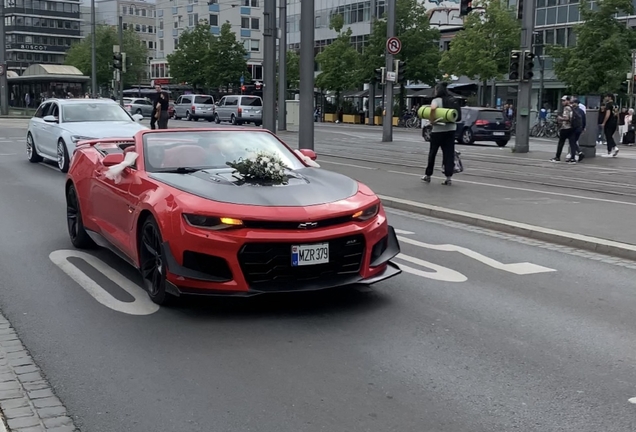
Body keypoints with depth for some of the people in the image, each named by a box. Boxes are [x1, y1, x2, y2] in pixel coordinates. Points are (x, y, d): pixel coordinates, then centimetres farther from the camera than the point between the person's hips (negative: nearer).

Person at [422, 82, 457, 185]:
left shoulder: (437, 100, -9)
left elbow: (433, 108, -28)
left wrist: (432, 120, -18)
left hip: (438, 129, -5)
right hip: (451, 129, 5)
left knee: (432, 153, 9)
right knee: (449, 153, 3)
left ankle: (428, 175, 19)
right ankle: (448, 178, -3)